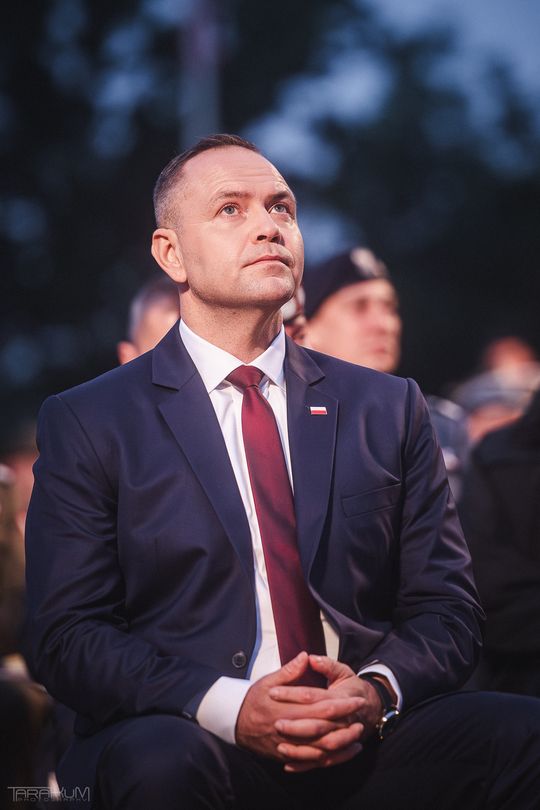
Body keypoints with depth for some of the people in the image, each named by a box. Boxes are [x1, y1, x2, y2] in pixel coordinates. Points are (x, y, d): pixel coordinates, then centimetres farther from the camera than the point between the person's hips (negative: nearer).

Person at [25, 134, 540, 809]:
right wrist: (230, 707, -18)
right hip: (189, 739, -1)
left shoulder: (387, 409, 16)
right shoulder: (88, 424, 7)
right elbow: (69, 636, -1)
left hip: (364, 746, 2)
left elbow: (445, 608, 13)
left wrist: (377, 692, -10)